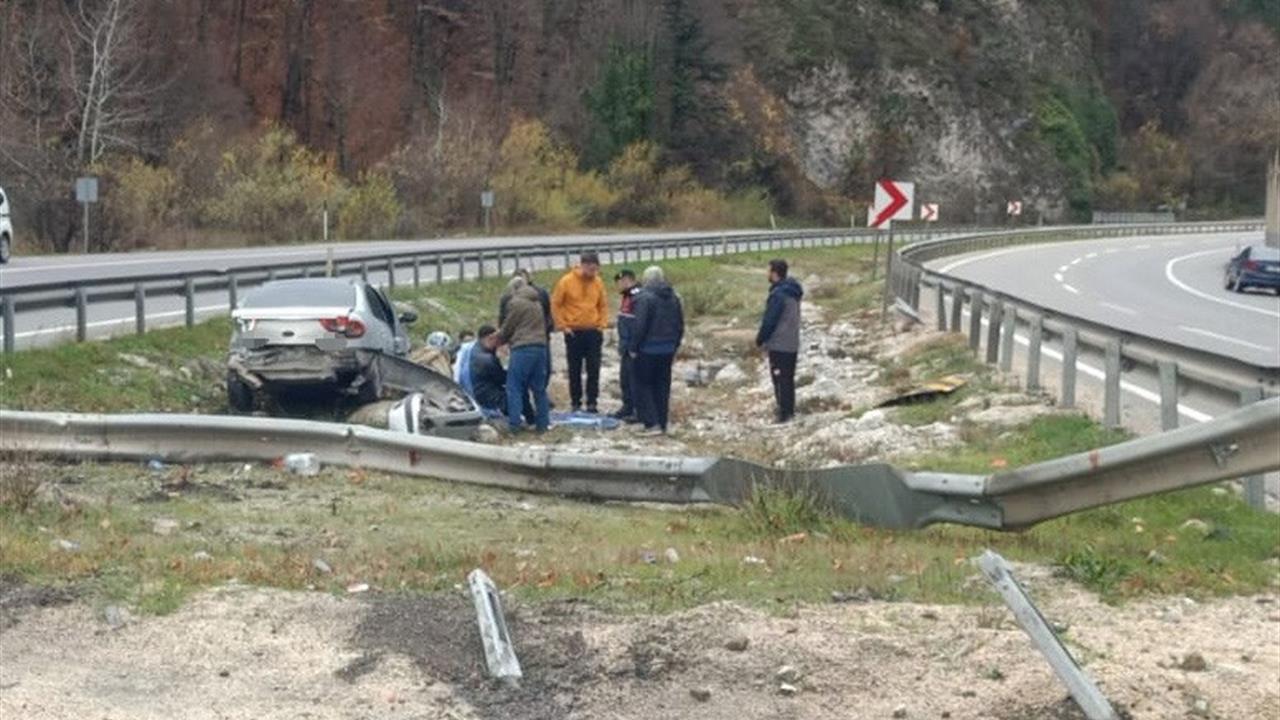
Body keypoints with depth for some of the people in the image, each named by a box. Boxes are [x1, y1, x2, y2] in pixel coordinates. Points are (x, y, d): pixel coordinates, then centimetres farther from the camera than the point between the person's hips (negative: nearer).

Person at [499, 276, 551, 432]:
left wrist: (501, 340, 21)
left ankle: (514, 423, -7)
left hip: (522, 349, -7)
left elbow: (507, 328, 0)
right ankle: (542, 423, 12)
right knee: (539, 388, 12)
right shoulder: (537, 303, 19)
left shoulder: (516, 303, -4)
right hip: (540, 346, 7)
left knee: (514, 388, -2)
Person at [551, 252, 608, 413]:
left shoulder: (598, 282, 4)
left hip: (593, 332, 3)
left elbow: (603, 305, 14)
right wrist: (562, 326, -6)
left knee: (594, 369, 0)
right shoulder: (566, 282, -7)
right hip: (574, 333, -2)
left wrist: (602, 324, 3)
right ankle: (575, 403, 12)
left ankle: (592, 402, 6)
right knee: (575, 370, 4)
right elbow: (555, 304, -2)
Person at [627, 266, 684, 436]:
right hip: (667, 350, 7)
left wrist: (633, 347, -10)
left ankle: (652, 423, -6)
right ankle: (662, 424, 15)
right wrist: (674, 345, 19)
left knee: (641, 385, 3)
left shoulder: (645, 298, -15)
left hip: (648, 350, -7)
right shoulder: (674, 298, 8)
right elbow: (680, 325, 12)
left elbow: (640, 326, -18)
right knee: (662, 387, 13)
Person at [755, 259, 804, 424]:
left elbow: (769, 321, -20)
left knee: (780, 379, -2)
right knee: (789, 378, 17)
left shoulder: (778, 294, -21)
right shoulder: (793, 292, 9)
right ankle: (789, 409, 25)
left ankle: (784, 413, 1)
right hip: (792, 343, 9)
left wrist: (760, 339, -5)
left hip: (779, 345, -9)